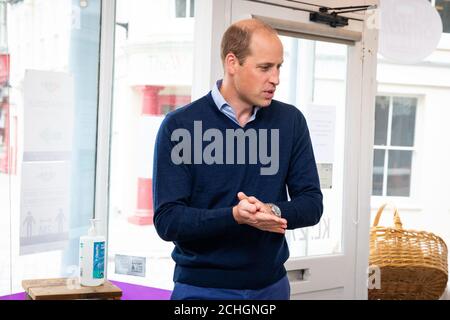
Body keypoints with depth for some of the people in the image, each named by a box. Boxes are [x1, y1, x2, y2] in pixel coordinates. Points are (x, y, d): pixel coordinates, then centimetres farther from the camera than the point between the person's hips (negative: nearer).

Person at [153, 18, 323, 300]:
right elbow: (167, 219, -14)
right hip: (201, 287, -3)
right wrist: (234, 216, -29)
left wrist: (274, 212, -21)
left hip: (271, 285, 3)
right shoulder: (180, 126, -10)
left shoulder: (291, 121, -1)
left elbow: (312, 203, 0)